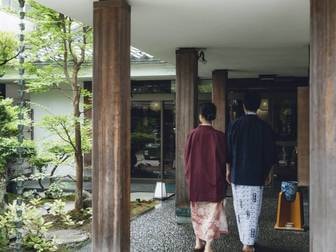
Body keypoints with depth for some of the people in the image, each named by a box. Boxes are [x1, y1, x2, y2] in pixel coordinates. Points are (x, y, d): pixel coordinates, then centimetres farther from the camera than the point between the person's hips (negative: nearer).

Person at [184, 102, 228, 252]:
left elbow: (187, 158, 2)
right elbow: (223, 159, -6)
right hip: (213, 178, -3)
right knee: (212, 211, 4)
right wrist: (222, 178, 6)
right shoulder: (219, 136, -11)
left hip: (195, 178, 3)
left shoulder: (192, 135, -5)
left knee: (198, 211, 17)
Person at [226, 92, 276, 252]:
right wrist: (268, 172, 12)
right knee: (253, 209, 3)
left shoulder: (235, 125, -3)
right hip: (256, 175, -1)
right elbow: (270, 152, 0)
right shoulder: (264, 127, -5)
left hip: (237, 174, 1)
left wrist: (228, 170, 11)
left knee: (240, 209, 13)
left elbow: (228, 150, 1)